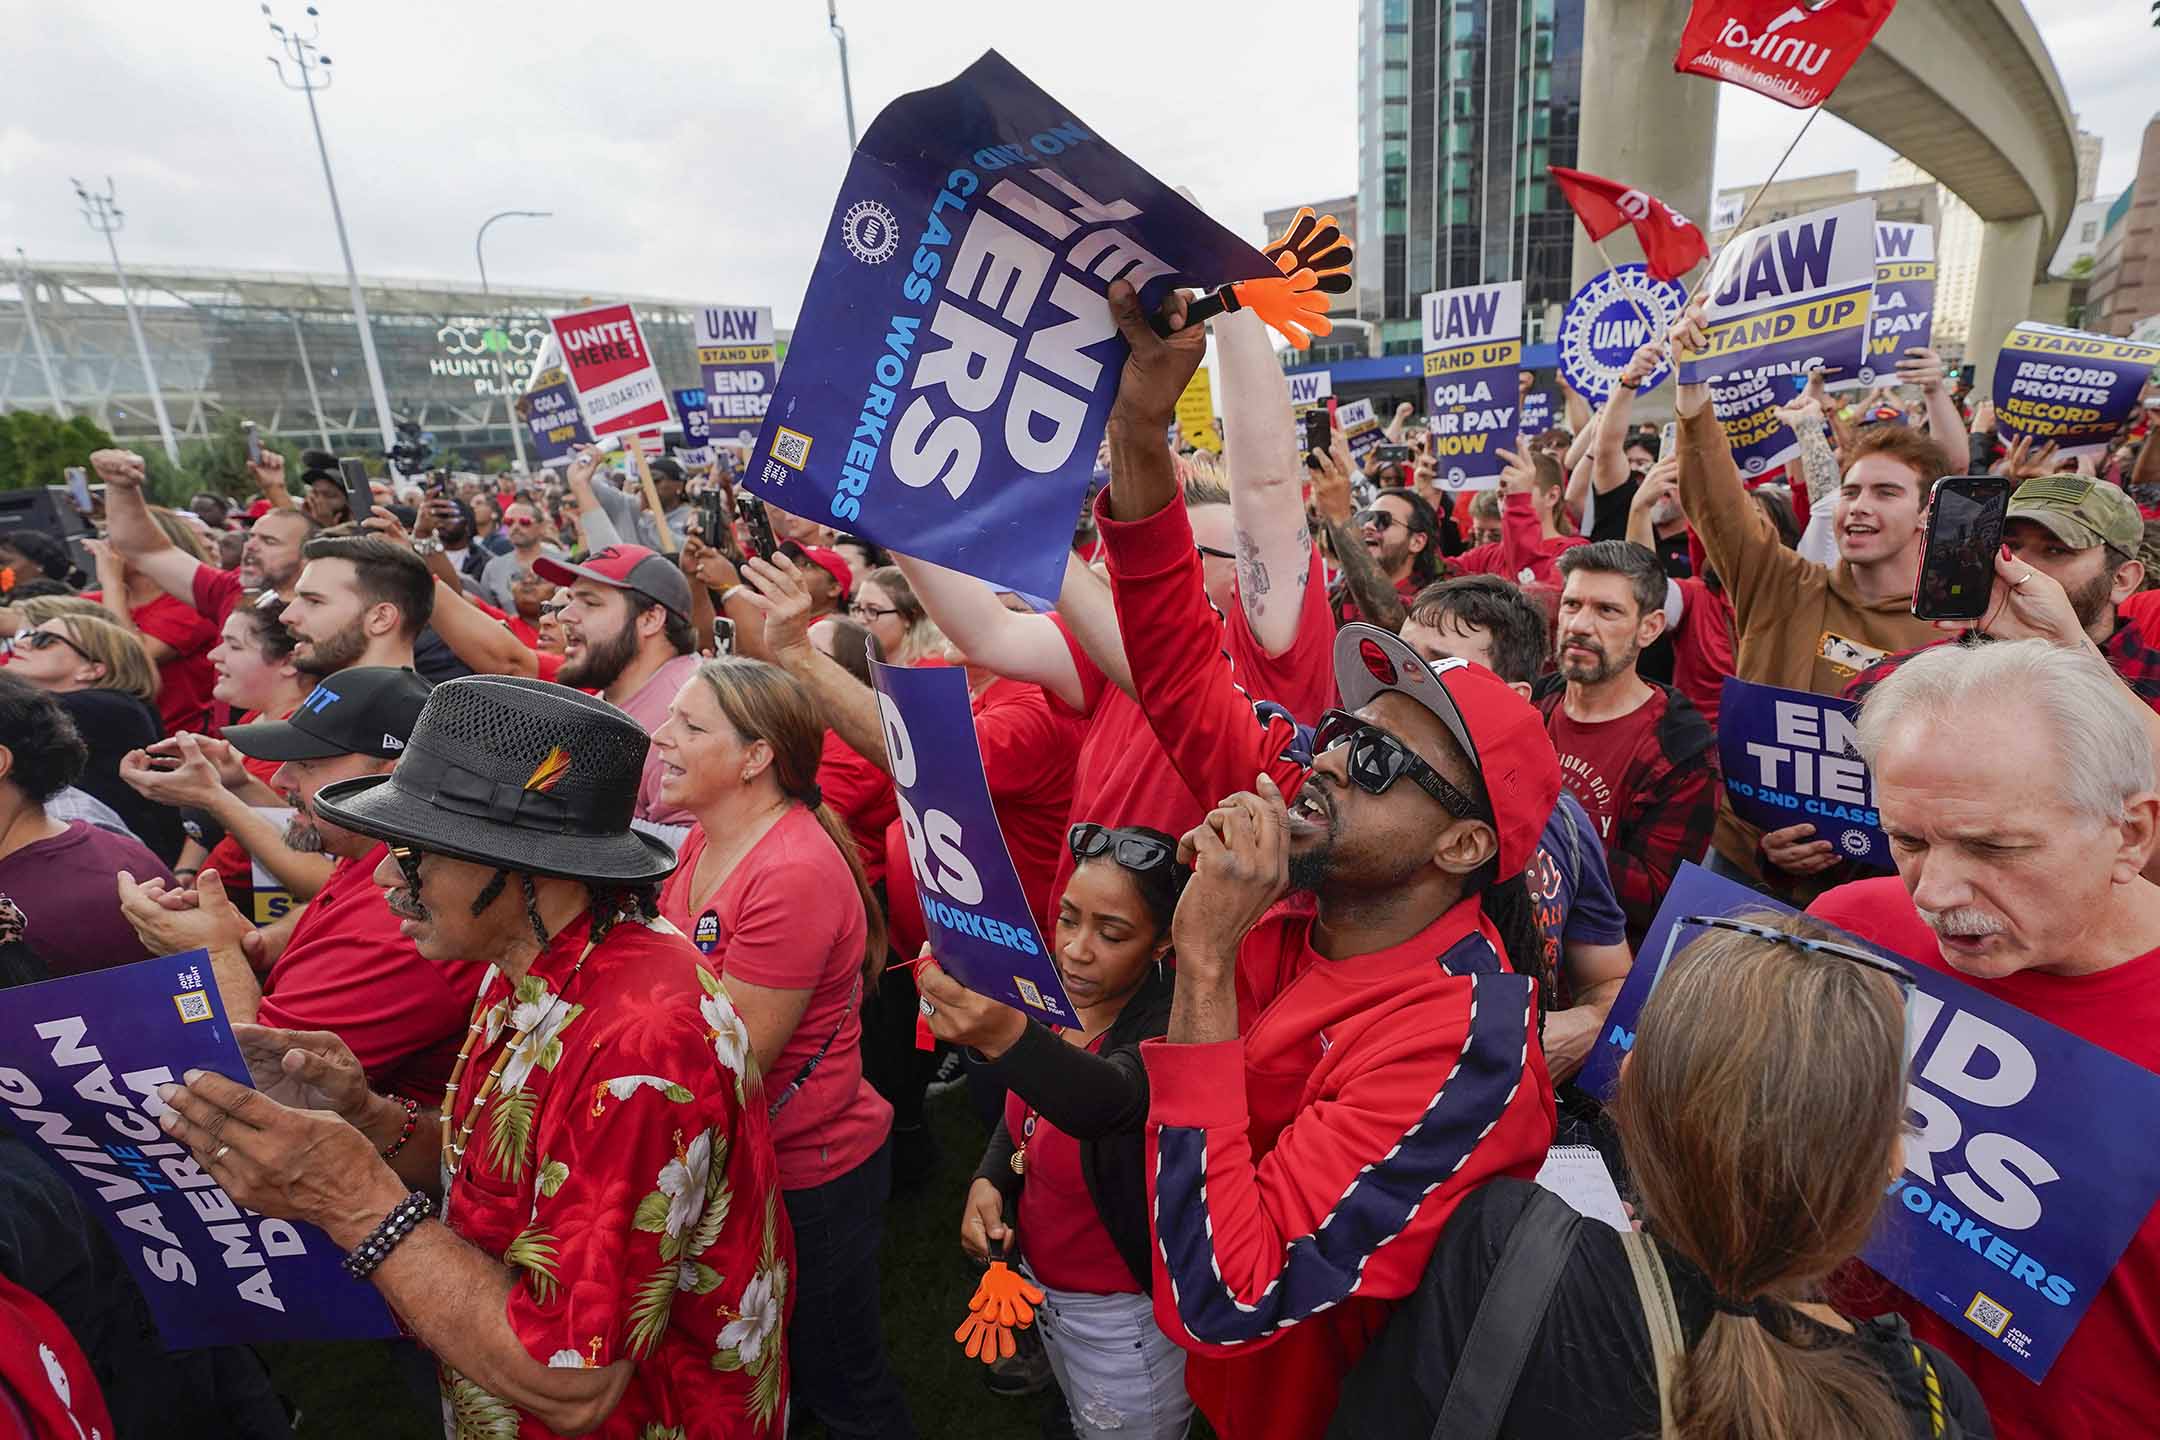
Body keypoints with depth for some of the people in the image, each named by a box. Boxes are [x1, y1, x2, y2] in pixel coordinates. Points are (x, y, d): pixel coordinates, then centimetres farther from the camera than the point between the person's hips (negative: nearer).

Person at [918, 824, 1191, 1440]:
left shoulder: (1168, 1026, -31)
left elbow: (1108, 1099, -53)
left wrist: (1005, 1037, -70)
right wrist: (989, 1180, -13)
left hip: (1126, 1319, -6)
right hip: (1040, 1284, 6)